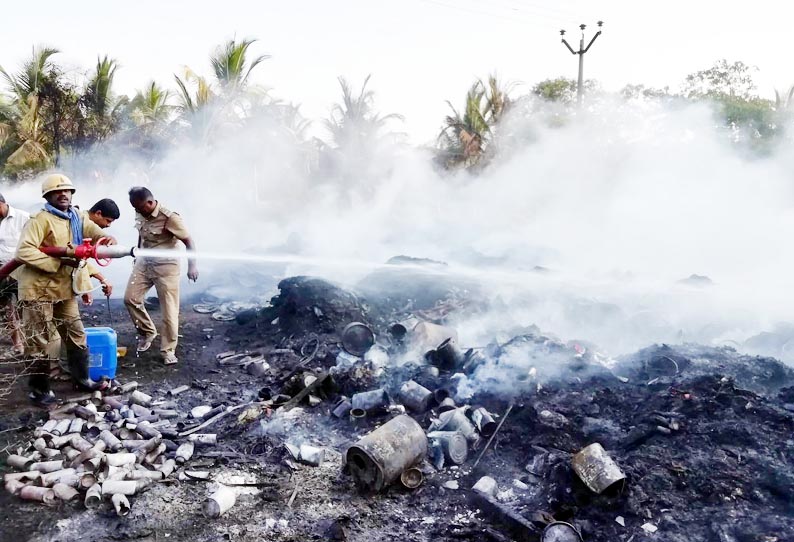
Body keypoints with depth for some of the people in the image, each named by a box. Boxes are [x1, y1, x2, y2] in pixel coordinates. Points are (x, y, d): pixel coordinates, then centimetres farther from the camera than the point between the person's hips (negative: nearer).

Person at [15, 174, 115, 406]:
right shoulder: (40, 220, -16)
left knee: (76, 334, 15)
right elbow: (23, 251, -24)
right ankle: (39, 390, 16)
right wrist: (59, 261, -24)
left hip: (64, 287, 8)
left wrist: (109, 240, -23)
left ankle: (82, 379, 30)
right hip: (38, 288, -7)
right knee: (42, 341, 1)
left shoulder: (77, 217, 6)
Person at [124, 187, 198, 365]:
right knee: (130, 298, 1)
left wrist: (192, 265, -31)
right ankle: (147, 332, 23)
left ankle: (168, 350, 9)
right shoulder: (140, 214, -2)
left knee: (169, 309, -2)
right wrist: (137, 255, 26)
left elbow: (188, 241, -19)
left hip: (166, 265, -6)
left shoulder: (169, 217, -22)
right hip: (144, 262, 6)